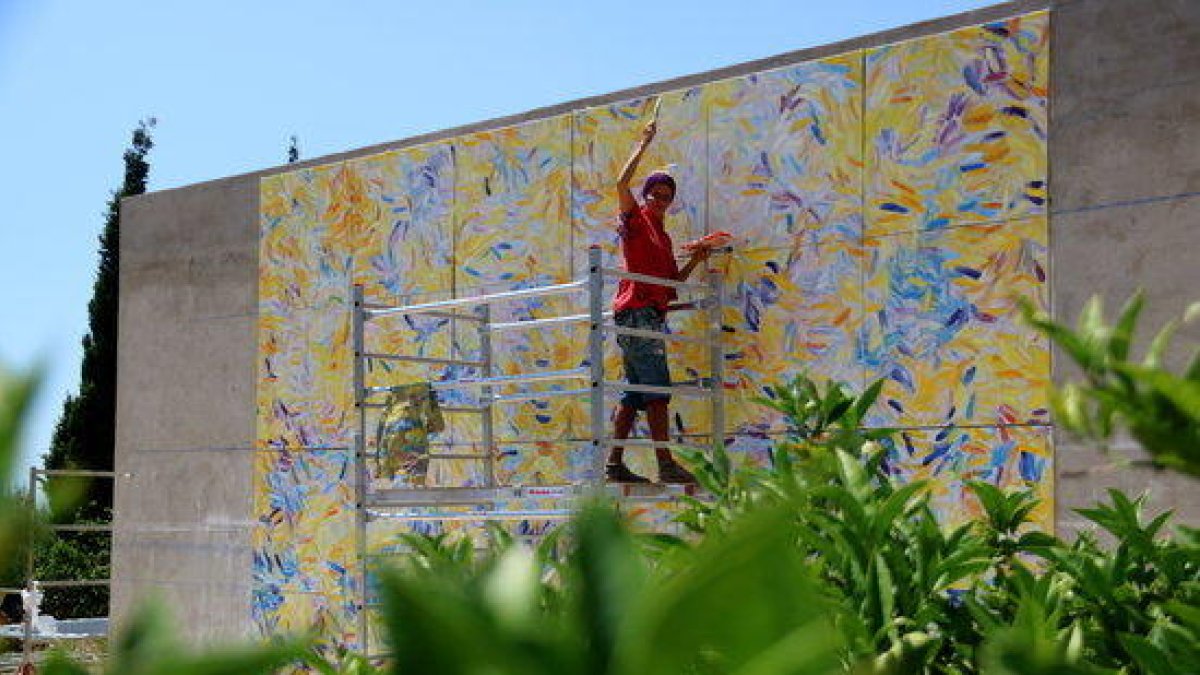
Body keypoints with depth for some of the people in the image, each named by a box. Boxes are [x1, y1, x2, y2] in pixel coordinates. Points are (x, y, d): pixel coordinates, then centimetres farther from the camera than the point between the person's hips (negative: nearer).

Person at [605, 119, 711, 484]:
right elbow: (622, 185, -15)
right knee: (657, 389, -15)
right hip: (636, 311, -9)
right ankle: (666, 464, -20)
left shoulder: (664, 236, 24)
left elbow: (673, 283, 21)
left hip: (653, 315, 9)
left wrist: (695, 260, 8)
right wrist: (643, 145, -10)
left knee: (635, 392, 6)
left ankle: (615, 464, 7)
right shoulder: (636, 220, 3)